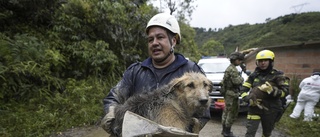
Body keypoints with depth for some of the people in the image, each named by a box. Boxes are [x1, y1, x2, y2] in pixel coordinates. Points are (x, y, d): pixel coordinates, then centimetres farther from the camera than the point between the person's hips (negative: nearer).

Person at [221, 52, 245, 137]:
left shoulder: (229, 68, 16)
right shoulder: (233, 69, -16)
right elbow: (236, 81, -24)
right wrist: (241, 78, -4)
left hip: (227, 93, 10)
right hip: (232, 94, -10)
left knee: (226, 112, 15)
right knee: (232, 113, -3)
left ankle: (224, 130, 25)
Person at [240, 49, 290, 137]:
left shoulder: (278, 75, -1)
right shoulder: (254, 75, 3)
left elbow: (285, 92, -10)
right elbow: (243, 89, 2)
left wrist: (270, 89, -26)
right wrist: (248, 99, -17)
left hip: (271, 110, 0)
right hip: (255, 108, 0)